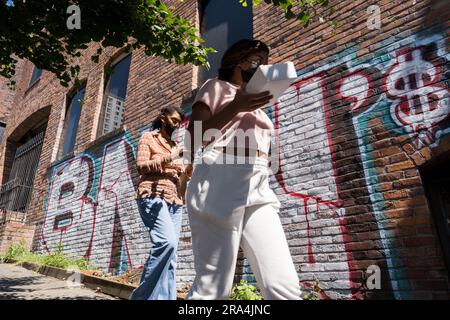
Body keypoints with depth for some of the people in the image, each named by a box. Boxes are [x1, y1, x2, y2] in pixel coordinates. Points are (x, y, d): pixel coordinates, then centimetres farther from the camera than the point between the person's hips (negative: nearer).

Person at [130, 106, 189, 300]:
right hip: (153, 196, -6)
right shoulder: (148, 137, 11)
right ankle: (142, 295, -14)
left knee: (170, 256, -2)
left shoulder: (174, 145, 27)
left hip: (175, 201, 7)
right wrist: (168, 158, -15)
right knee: (167, 241, -26)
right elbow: (141, 166, -4)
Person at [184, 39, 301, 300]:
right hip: (220, 184, -6)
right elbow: (192, 141, -1)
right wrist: (236, 107, -8)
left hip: (259, 189, 6)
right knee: (212, 288, -6)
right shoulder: (216, 87, 13)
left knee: (286, 287, -6)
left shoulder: (257, 105, 31)